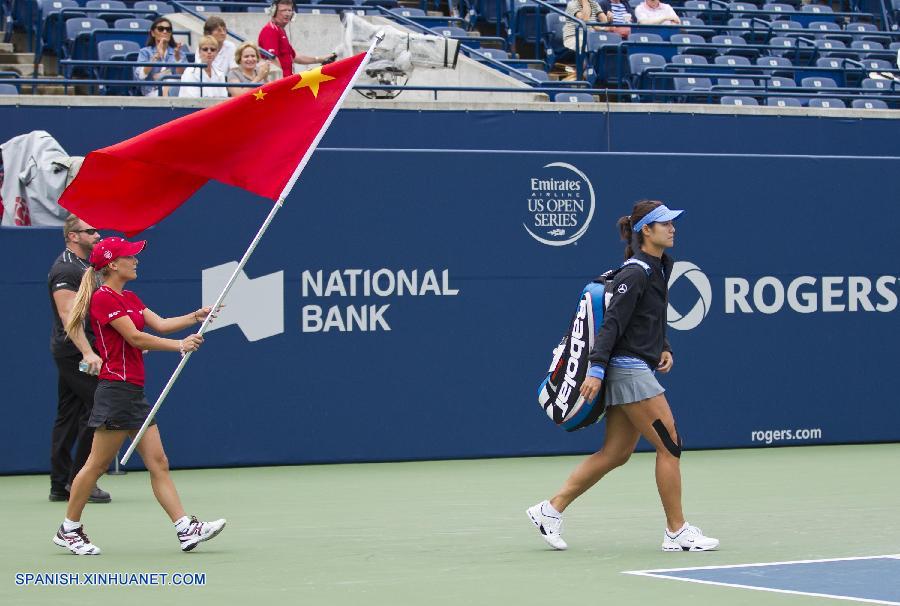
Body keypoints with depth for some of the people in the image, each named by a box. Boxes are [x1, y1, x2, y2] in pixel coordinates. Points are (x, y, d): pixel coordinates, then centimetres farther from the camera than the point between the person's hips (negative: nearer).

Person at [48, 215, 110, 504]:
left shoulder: (85, 266, 18)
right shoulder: (65, 269, -13)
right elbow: (68, 315, -22)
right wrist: (87, 352, -32)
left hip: (79, 353, 10)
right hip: (75, 351, -10)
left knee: (68, 416, 9)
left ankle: (60, 485, 11)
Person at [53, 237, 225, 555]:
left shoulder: (129, 298, 18)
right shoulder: (103, 298, -11)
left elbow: (160, 324, 8)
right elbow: (135, 337, -17)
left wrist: (194, 317, -5)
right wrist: (179, 345, -17)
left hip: (135, 392, 10)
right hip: (116, 389, -9)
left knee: (158, 463, 3)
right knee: (97, 464, -1)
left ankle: (186, 529, -2)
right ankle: (69, 530, 10)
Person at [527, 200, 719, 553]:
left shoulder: (657, 269, 15)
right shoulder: (635, 274, -14)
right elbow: (612, 323, -21)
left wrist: (664, 349, 11)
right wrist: (596, 369, -28)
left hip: (636, 371, 10)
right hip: (629, 370, -10)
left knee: (615, 454, 9)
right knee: (670, 446, -6)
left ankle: (551, 509, 12)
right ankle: (677, 533, 1)